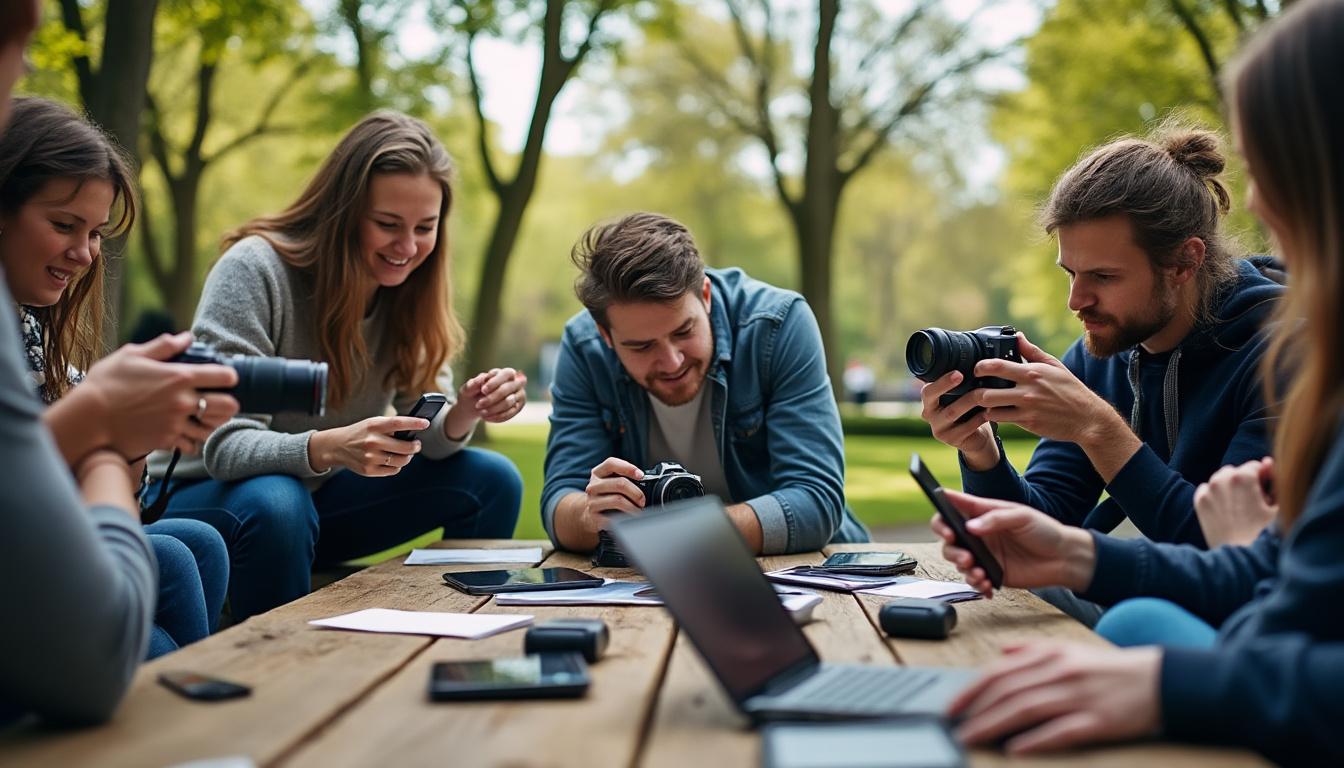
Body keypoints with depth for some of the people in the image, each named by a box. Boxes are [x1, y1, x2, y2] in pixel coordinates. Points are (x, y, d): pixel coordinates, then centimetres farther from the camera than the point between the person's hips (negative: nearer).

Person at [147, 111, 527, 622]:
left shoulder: (409, 290, -4)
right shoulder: (254, 269, -22)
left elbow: (427, 439, -4)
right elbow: (225, 447, -27)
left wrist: (465, 412, -28)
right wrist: (327, 447, -46)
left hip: (314, 494, 6)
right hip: (202, 497, -5)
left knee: (492, 481, -6)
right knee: (276, 503, -38)